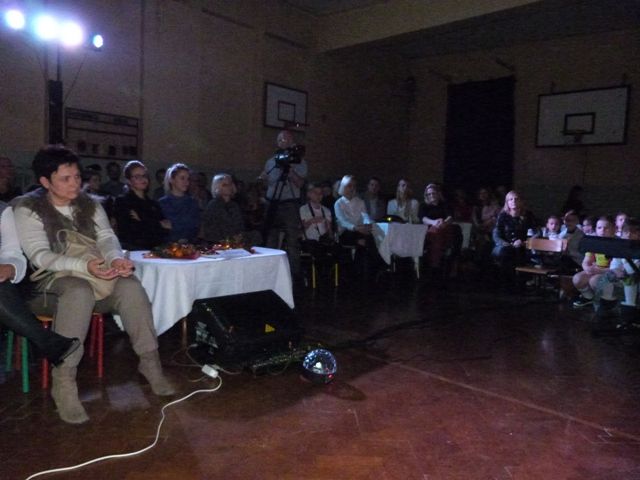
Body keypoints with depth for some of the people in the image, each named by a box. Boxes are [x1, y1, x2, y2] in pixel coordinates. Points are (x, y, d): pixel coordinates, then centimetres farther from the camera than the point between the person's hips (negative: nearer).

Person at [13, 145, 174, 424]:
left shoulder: (90, 205, 12)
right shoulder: (28, 209, -2)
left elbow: (107, 238, 2)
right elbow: (40, 256, -14)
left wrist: (116, 258, -24)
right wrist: (83, 266, -32)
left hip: (94, 278, 4)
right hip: (52, 281, -4)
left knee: (130, 285, -27)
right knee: (80, 291, -38)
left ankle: (150, 362, -17)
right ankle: (63, 382, -32)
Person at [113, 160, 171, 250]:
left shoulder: (154, 204, 20)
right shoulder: (121, 202, 5)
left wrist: (141, 221, -4)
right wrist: (158, 225, 3)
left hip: (156, 249, 4)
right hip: (133, 250, -4)